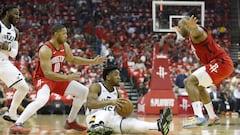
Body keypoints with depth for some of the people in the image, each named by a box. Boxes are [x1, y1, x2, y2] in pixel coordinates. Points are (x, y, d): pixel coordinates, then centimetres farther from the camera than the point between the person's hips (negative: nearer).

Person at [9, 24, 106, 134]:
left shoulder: (65, 46, -1)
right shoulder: (45, 50, -26)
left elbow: (72, 59, 20)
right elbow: (47, 74, -31)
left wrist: (93, 62, 14)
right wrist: (67, 78, -38)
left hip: (57, 77, 9)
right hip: (43, 79, -9)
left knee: (83, 91, 8)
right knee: (42, 99, -39)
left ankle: (70, 121, 19)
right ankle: (17, 124, -36)